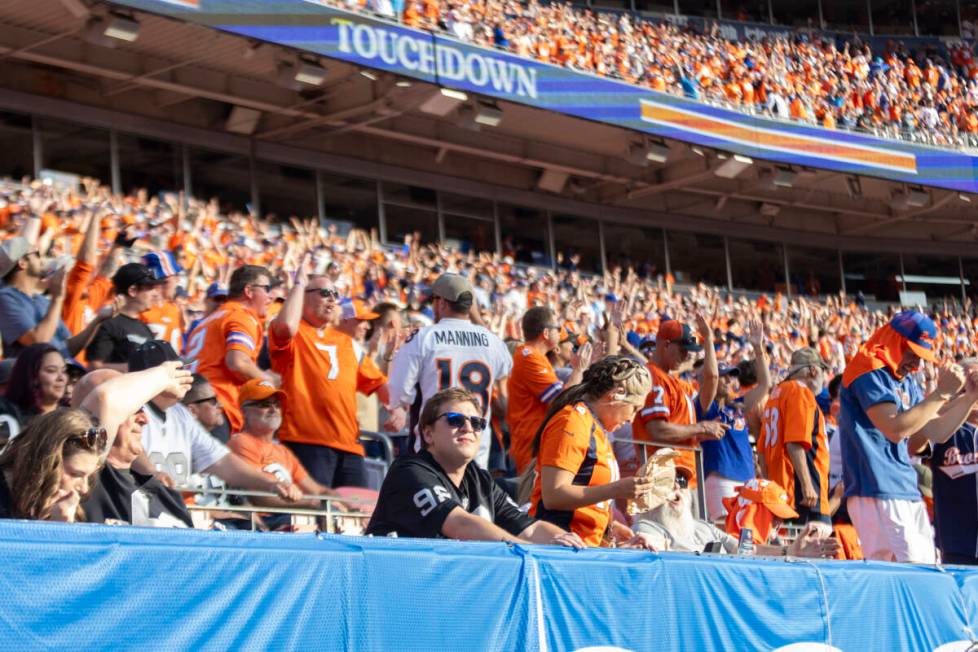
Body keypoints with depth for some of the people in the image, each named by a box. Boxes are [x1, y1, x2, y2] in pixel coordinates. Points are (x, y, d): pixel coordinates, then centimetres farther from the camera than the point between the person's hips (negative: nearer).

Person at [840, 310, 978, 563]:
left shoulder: (907, 382, 20)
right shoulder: (868, 373, -9)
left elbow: (936, 432, 18)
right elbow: (895, 429, -21)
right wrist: (941, 393, -16)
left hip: (907, 492, 10)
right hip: (877, 494, -10)